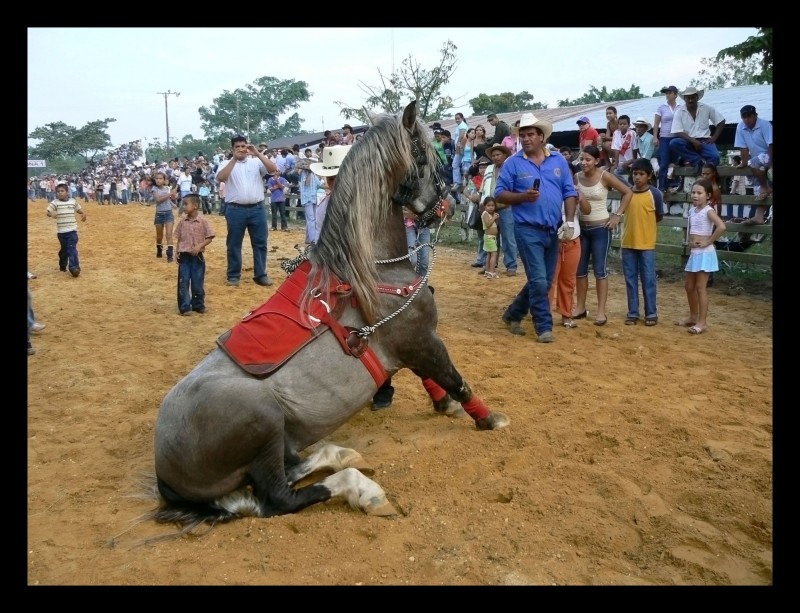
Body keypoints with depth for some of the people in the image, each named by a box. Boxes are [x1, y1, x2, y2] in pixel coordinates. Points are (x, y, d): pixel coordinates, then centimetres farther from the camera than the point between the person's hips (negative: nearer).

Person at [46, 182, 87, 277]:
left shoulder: (73, 201, 5)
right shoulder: (55, 203, -2)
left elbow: (78, 209, 21)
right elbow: (48, 211, -8)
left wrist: (83, 213, 0)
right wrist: (51, 214, -31)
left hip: (72, 230, 0)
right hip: (61, 230, 0)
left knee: (72, 248, -10)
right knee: (64, 249, 11)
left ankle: (74, 267, -15)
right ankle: (63, 265, 31)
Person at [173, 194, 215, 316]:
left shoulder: (203, 221, -7)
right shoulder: (182, 222, 4)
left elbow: (209, 238, -6)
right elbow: (179, 239, 10)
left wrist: (199, 246, -18)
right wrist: (178, 252, 2)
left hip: (197, 256, -3)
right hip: (184, 256, 3)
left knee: (198, 282, 6)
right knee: (183, 282, 0)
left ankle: (198, 305, 21)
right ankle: (185, 307, 6)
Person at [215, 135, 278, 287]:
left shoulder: (256, 162, 7)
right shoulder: (227, 163, 6)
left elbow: (273, 169, -8)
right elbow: (221, 177, -13)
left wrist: (257, 153, -13)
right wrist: (234, 159, -16)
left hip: (257, 209, 1)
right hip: (235, 210, -1)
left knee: (260, 242, 6)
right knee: (234, 244, 6)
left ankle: (261, 274, 16)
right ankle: (233, 275, 16)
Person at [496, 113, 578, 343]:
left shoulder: (559, 161, 8)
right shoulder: (513, 163, -2)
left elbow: (570, 193, 8)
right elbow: (499, 194, -3)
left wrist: (569, 223, -3)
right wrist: (523, 196, -20)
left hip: (553, 231, 5)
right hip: (528, 230, -5)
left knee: (545, 281, 12)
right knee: (539, 280, -8)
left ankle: (513, 314, 29)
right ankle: (544, 327, 7)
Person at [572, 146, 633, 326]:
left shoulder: (605, 176, -10)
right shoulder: (577, 177, 0)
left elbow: (628, 192, -8)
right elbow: (584, 209, 1)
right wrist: (579, 198, -19)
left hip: (601, 229, -4)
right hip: (582, 228, 4)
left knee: (600, 270, -2)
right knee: (579, 269, 8)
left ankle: (601, 311, 3)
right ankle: (580, 307, 19)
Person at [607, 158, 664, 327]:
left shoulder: (655, 194, -6)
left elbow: (659, 216, 5)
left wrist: (645, 225, 6)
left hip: (646, 243, -3)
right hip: (628, 242, 3)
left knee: (648, 279, 3)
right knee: (630, 279, 8)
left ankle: (651, 313, 14)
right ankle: (633, 313, 16)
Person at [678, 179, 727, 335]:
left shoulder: (708, 211, -12)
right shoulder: (692, 210, 11)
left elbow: (722, 227, -28)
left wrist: (709, 241, -19)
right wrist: (690, 240, 11)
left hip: (705, 253, -9)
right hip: (694, 252, 9)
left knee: (700, 287, -7)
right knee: (689, 286, 15)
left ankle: (702, 322, -1)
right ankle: (693, 316, 29)